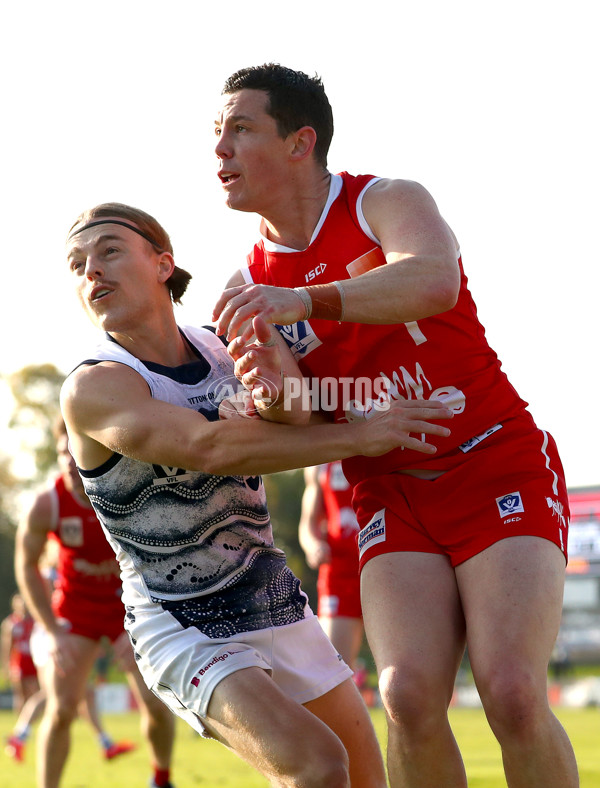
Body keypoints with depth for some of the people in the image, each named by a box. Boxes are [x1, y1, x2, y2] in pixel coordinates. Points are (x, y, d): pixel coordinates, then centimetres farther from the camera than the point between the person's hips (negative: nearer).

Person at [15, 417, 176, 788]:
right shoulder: (47, 505, -22)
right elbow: (26, 566, -8)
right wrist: (52, 631, -12)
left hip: (130, 602, 0)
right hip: (76, 606, 0)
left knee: (156, 704, -6)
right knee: (61, 708, -12)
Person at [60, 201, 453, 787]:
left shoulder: (227, 349, 3)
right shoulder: (93, 388, -17)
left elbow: (295, 429, -14)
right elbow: (210, 448, -30)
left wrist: (278, 397, -38)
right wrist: (358, 436, -26)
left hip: (278, 605, 7)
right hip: (186, 635, -7)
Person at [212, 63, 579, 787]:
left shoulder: (387, 203, -8)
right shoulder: (249, 288, 6)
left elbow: (436, 282, -32)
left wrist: (307, 299, -46)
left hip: (499, 464, -4)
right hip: (392, 495, 4)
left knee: (512, 693, -21)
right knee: (410, 698, -19)